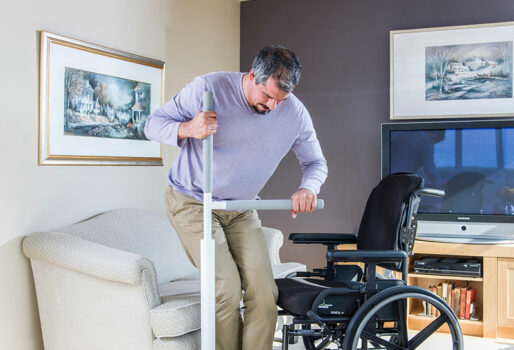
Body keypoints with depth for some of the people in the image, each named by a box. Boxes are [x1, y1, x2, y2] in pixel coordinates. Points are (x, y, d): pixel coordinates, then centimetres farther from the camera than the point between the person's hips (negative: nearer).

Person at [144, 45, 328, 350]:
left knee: (264, 293, -7)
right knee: (227, 288, -18)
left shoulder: (295, 113, -9)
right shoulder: (208, 88, -18)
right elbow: (153, 124, -11)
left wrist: (308, 188, -18)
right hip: (192, 202, -4)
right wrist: (188, 129, -34)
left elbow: (316, 162, 6)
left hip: (242, 209, 4)